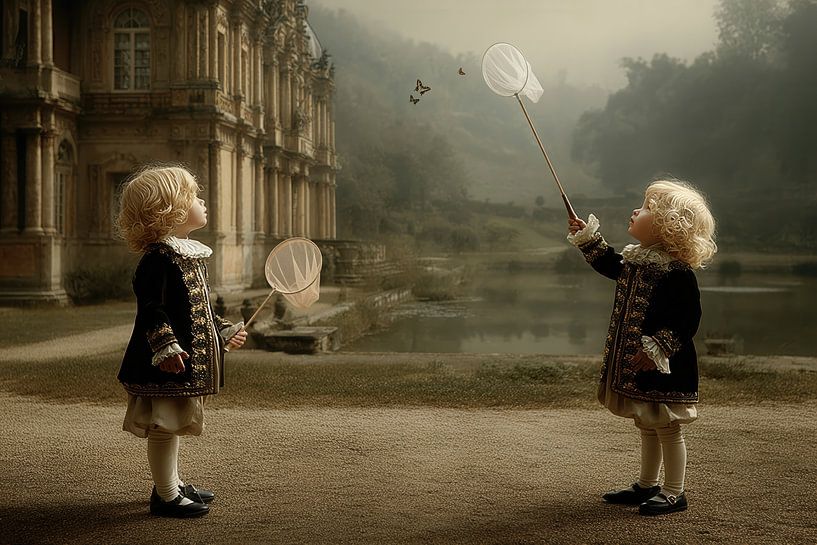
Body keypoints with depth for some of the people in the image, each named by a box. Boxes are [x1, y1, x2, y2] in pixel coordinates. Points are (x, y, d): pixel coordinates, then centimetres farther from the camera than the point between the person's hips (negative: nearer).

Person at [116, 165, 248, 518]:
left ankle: (172, 484, 32)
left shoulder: (189, 254, 15)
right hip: (168, 364, -10)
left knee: (172, 425, 20)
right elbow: (151, 308, -23)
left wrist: (224, 331, 30)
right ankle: (166, 496, 8)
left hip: (192, 358, 10)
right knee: (164, 426, -1)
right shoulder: (159, 257, -17)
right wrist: (166, 348, -31)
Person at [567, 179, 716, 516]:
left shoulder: (678, 272, -20)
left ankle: (674, 493, 16)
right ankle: (647, 485, 33)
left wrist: (656, 349, -24)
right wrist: (587, 236, 24)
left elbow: (687, 320, -21)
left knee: (667, 428, 3)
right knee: (647, 427, 20)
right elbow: (610, 264, 27)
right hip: (633, 364, 9)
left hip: (663, 366, -9)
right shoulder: (635, 259, 6)